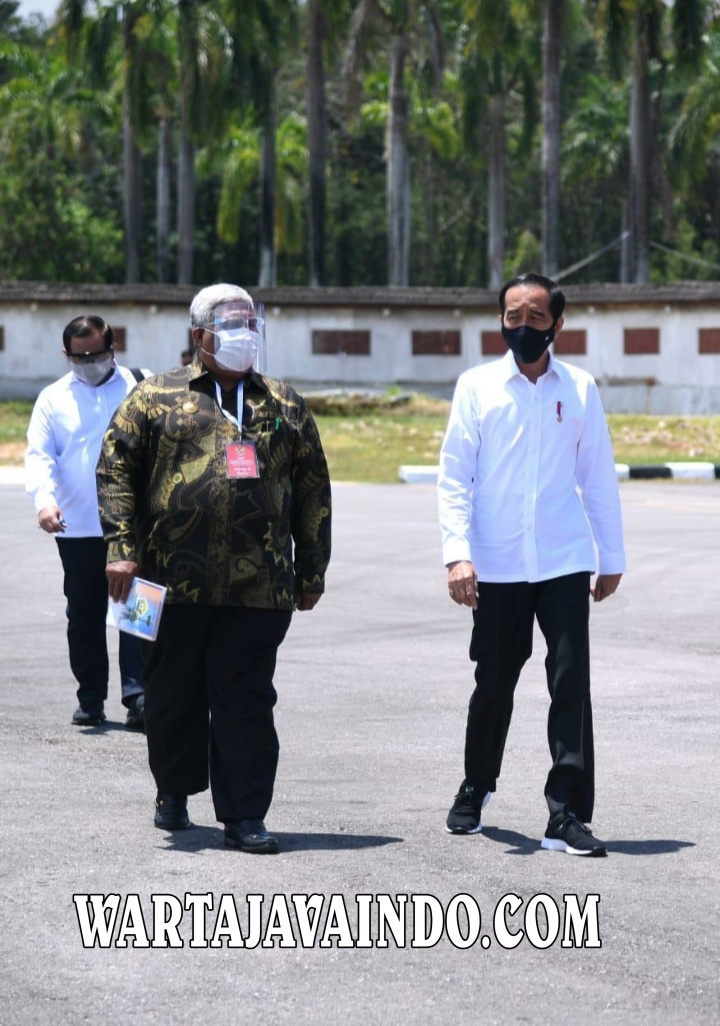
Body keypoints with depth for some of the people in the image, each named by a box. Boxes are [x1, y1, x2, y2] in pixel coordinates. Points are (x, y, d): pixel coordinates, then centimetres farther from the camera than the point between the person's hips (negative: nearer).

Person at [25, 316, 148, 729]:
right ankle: (91, 700, 16)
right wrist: (44, 499, -16)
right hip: (77, 528, 2)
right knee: (84, 616, 8)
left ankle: (138, 695, -8)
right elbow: (39, 455, 2)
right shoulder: (53, 399, 9)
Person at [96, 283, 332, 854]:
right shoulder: (158, 398, 8)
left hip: (258, 587, 0)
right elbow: (116, 468, 4)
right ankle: (174, 791, 30)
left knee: (246, 700, -2)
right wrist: (122, 547, -6)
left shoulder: (284, 405, 15)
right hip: (174, 578, 0)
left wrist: (311, 571, 12)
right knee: (173, 693, 10)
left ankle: (244, 815, 2)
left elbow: (312, 491, 16)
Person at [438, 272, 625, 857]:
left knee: (571, 682, -8)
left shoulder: (579, 390, 6)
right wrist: (457, 553, -10)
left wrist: (613, 557, 9)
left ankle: (568, 815, -5)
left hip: (565, 562, 0)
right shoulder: (478, 387, 3)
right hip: (496, 566, 0)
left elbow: (599, 477, 10)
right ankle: (475, 791, 34)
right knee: (494, 684, 11)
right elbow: (454, 477, 0)